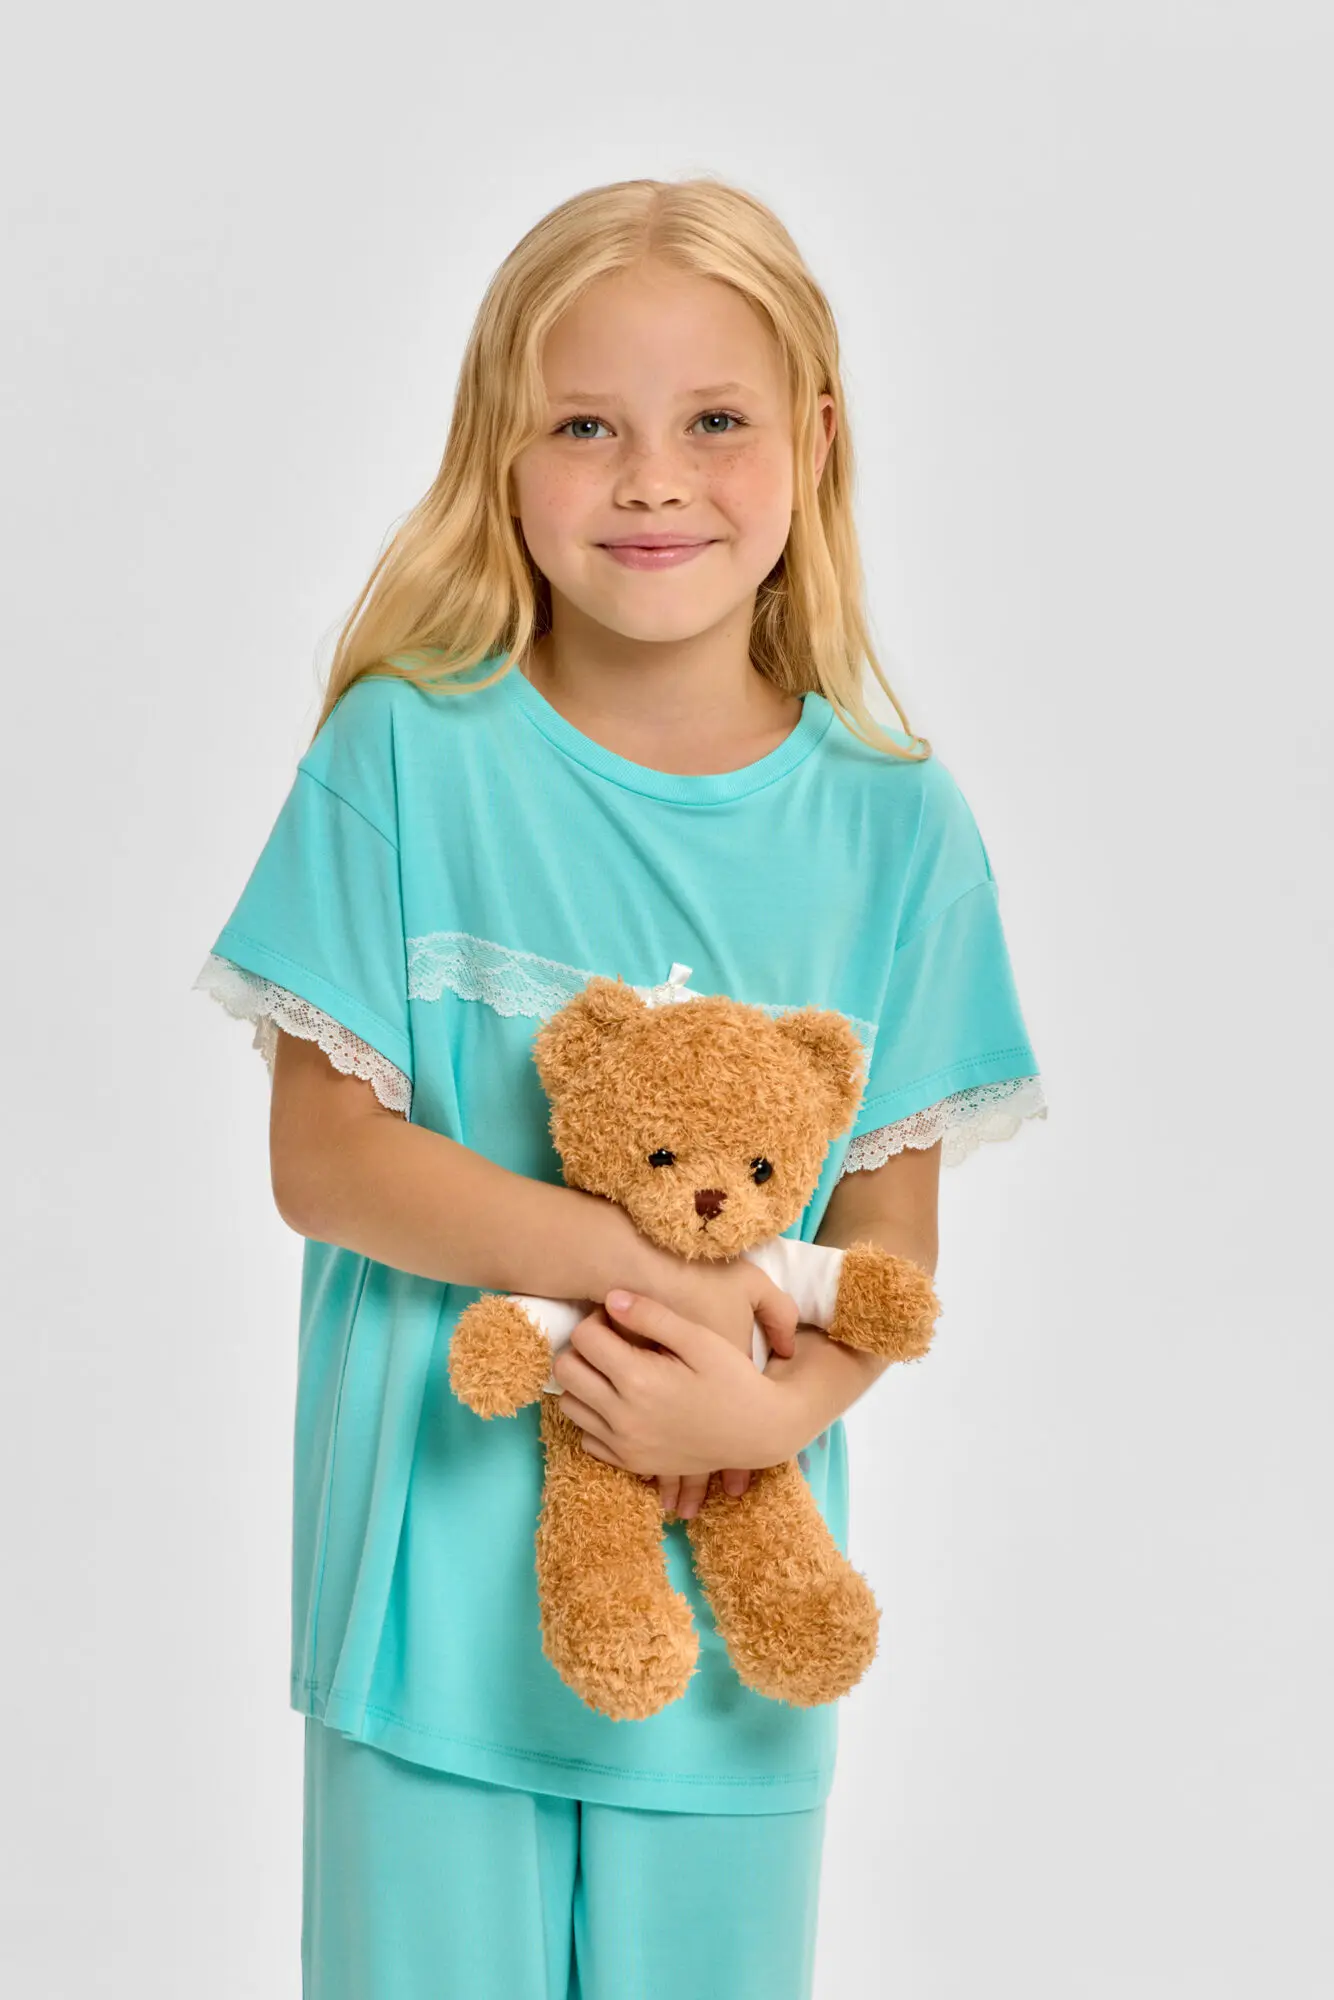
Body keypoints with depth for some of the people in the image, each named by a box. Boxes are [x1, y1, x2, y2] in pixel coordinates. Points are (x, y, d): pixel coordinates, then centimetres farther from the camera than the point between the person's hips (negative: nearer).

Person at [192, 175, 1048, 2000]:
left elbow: (892, 1241, -1)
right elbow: (320, 1158, -8)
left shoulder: (896, 826, -2)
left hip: (731, 1574, 1)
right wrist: (641, 1266, -18)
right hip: (437, 1559, -1)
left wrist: (769, 1408, -20)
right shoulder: (406, 754, -6)